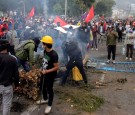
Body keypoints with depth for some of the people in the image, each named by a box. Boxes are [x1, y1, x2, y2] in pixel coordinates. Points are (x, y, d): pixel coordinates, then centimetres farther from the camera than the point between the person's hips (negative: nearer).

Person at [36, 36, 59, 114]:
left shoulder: (54, 54, -28)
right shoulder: (45, 51, -3)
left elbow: (56, 67, -25)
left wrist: (47, 71, -26)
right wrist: (43, 68, 9)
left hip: (51, 75, -8)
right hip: (44, 73, 8)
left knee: (49, 89, 8)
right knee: (42, 87, 24)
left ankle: (49, 105, 27)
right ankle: (45, 99, 50)